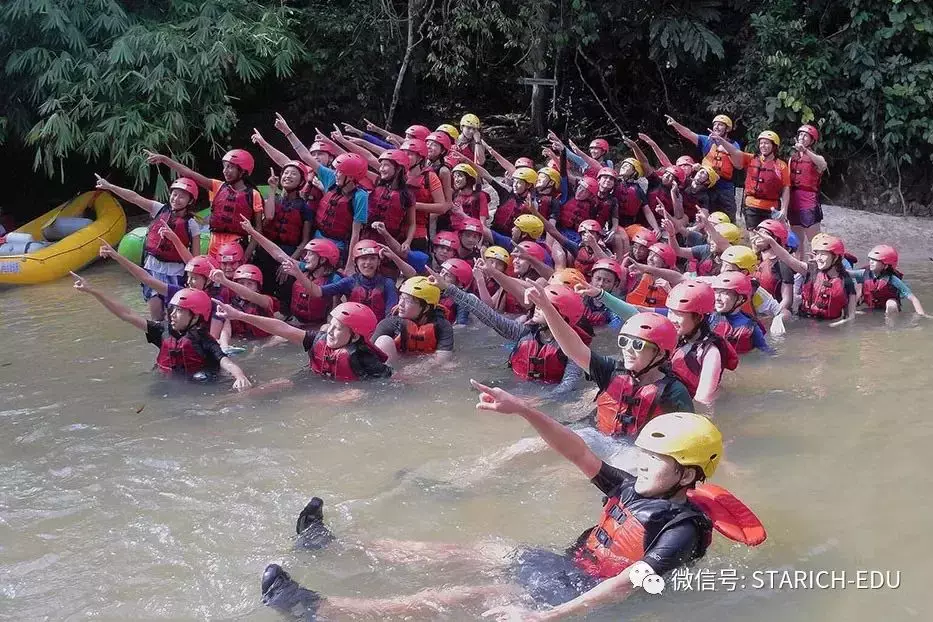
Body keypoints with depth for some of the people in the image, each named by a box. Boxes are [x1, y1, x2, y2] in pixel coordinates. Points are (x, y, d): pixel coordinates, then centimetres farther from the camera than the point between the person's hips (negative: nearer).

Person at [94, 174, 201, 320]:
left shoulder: (191, 224, -6)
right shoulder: (160, 209, 2)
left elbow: (195, 257, -4)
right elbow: (135, 198, -6)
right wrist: (109, 186, -13)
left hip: (175, 272, -2)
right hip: (153, 266, 3)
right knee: (155, 311, -3)